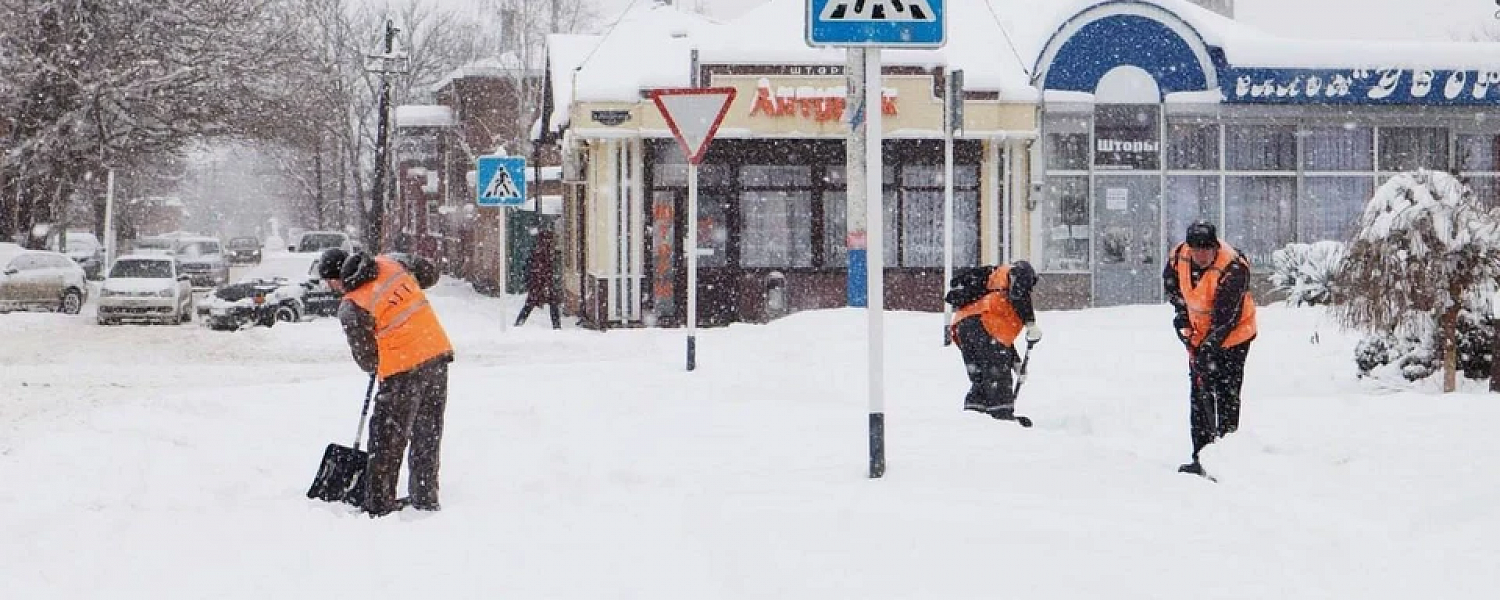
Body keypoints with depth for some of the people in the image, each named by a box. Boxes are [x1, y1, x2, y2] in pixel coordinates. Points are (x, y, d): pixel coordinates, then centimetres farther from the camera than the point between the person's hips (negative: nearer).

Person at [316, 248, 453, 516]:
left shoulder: (351, 307, -12)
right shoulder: (391, 262, 2)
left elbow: (366, 360, -5)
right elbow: (429, 272, 17)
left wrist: (376, 367, 17)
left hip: (403, 370, -6)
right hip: (438, 352, 6)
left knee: (388, 440, 6)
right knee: (428, 434, 18)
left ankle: (379, 506, 9)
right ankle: (426, 499, 26)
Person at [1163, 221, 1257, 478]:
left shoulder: (1233, 270, -31)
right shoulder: (1179, 256, -14)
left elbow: (1225, 319, -32)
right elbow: (1170, 281, 11)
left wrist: (1209, 348, -36)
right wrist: (1181, 312, 5)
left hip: (1232, 334, -6)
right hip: (1199, 333, 6)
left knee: (1227, 394, -9)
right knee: (1200, 394, 6)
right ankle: (1201, 457, 10)